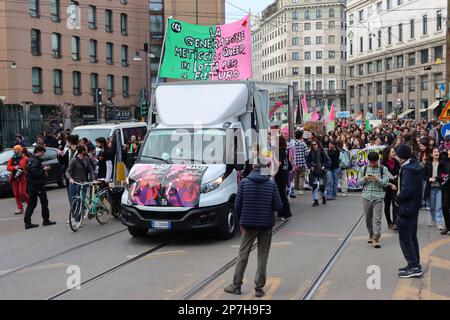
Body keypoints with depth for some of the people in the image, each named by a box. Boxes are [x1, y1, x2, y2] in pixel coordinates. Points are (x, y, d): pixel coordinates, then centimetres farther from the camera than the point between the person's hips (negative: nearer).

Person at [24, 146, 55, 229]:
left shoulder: (31, 160, 14)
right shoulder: (35, 161, -18)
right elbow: (35, 173, -26)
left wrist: (43, 171, 12)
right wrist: (44, 170, -14)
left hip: (31, 185, 10)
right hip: (37, 185, -10)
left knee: (32, 203, 10)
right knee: (44, 202, 3)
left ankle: (27, 222, 7)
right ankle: (46, 220, 10)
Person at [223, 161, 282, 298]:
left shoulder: (244, 182, -3)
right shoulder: (271, 184, -4)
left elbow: (237, 205, -4)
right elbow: (278, 206, -7)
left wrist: (241, 221, 9)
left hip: (248, 224, 0)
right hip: (266, 225, 0)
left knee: (243, 254, 9)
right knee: (263, 256, 9)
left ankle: (236, 285, 13)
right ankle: (259, 287, 10)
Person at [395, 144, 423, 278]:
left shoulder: (407, 169, -21)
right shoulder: (415, 165, 7)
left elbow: (406, 190, -27)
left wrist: (397, 199, -11)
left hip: (407, 207, -10)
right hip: (415, 206, 10)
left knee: (405, 238, -1)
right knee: (412, 237, 18)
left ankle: (414, 267, 2)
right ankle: (415, 265, 25)